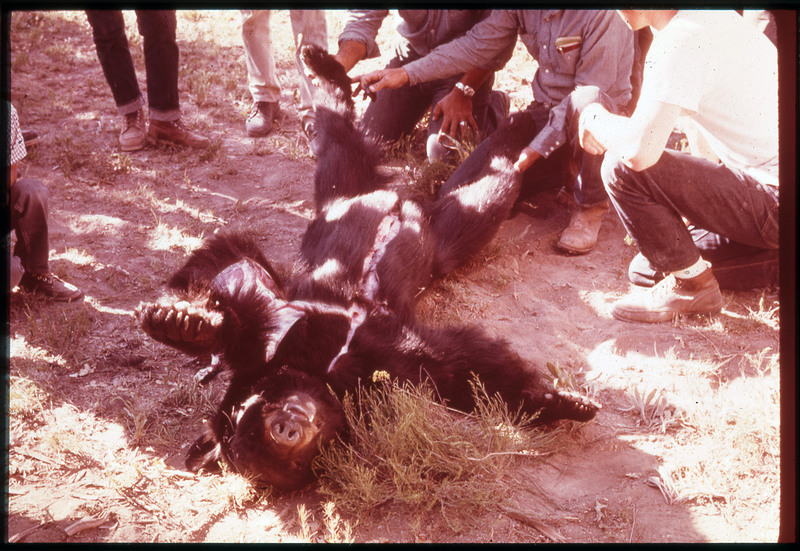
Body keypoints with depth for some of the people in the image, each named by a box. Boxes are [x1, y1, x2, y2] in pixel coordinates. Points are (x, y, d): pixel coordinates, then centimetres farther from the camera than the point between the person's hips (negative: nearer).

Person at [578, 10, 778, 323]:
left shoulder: (681, 40, -21)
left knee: (622, 169, -16)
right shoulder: (708, 17, 9)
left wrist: (595, 118, -9)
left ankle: (692, 283, -3)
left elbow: (640, 151, -29)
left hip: (777, 199, -9)